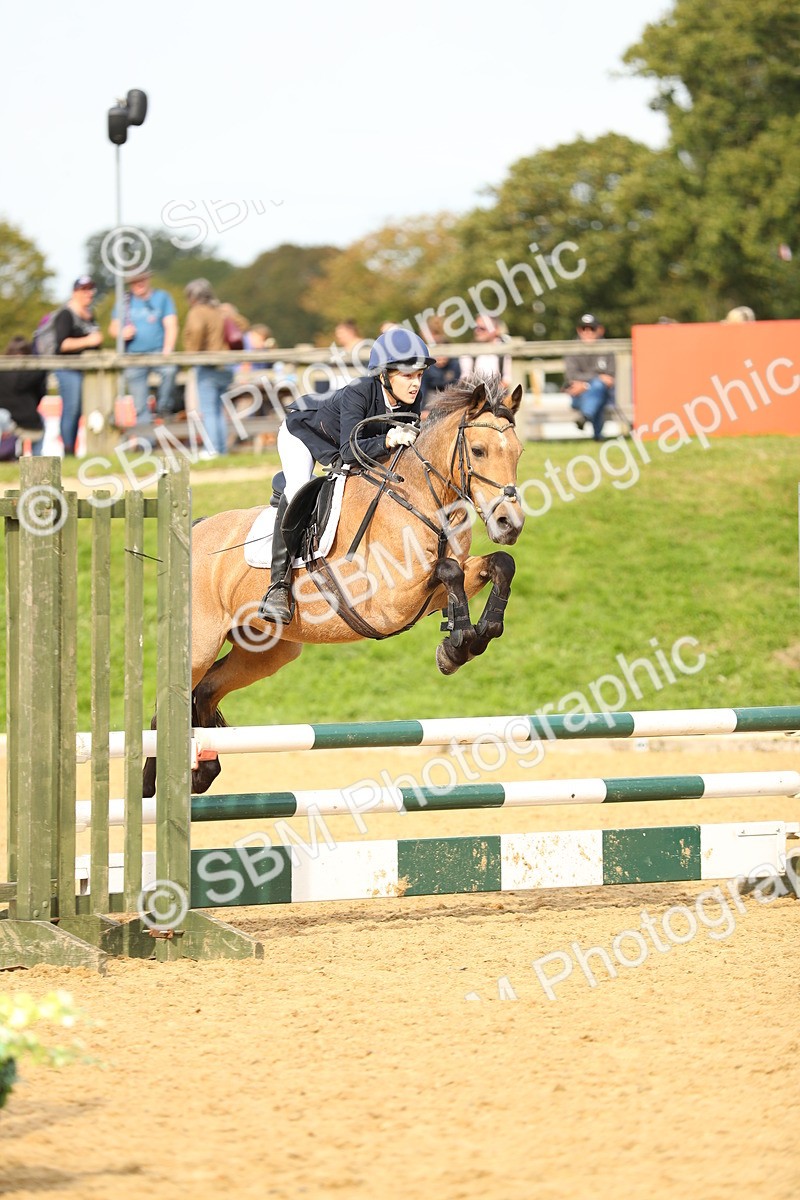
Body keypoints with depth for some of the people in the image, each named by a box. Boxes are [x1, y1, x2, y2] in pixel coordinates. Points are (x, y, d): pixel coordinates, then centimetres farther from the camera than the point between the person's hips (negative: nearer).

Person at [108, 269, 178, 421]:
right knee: (140, 406, -2)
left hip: (158, 352, -2)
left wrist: (167, 351, -18)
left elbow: (171, 326, -3)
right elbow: (113, 328, 15)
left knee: (170, 369, -35)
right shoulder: (125, 300, 11)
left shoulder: (161, 297, 5)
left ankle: (163, 408, -18)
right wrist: (121, 333, -9)